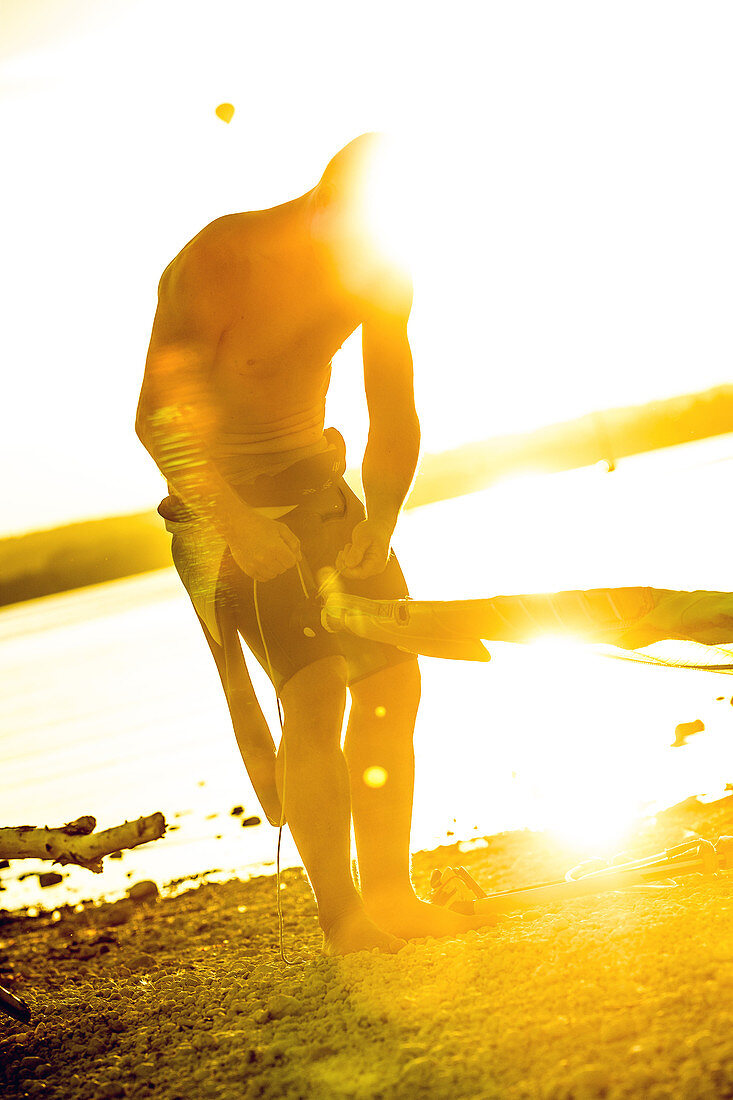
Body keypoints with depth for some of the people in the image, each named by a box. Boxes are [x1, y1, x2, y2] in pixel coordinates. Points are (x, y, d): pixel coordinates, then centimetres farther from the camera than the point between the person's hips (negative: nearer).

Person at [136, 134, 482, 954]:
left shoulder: (378, 277, -2)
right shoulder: (219, 261, -21)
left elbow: (394, 420, 5)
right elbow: (158, 416, -24)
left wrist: (377, 531, -8)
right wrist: (238, 520, -32)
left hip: (314, 481, 6)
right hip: (222, 494, -6)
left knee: (392, 678, 0)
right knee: (314, 690, -19)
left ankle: (389, 892, 11)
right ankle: (339, 913, -10)